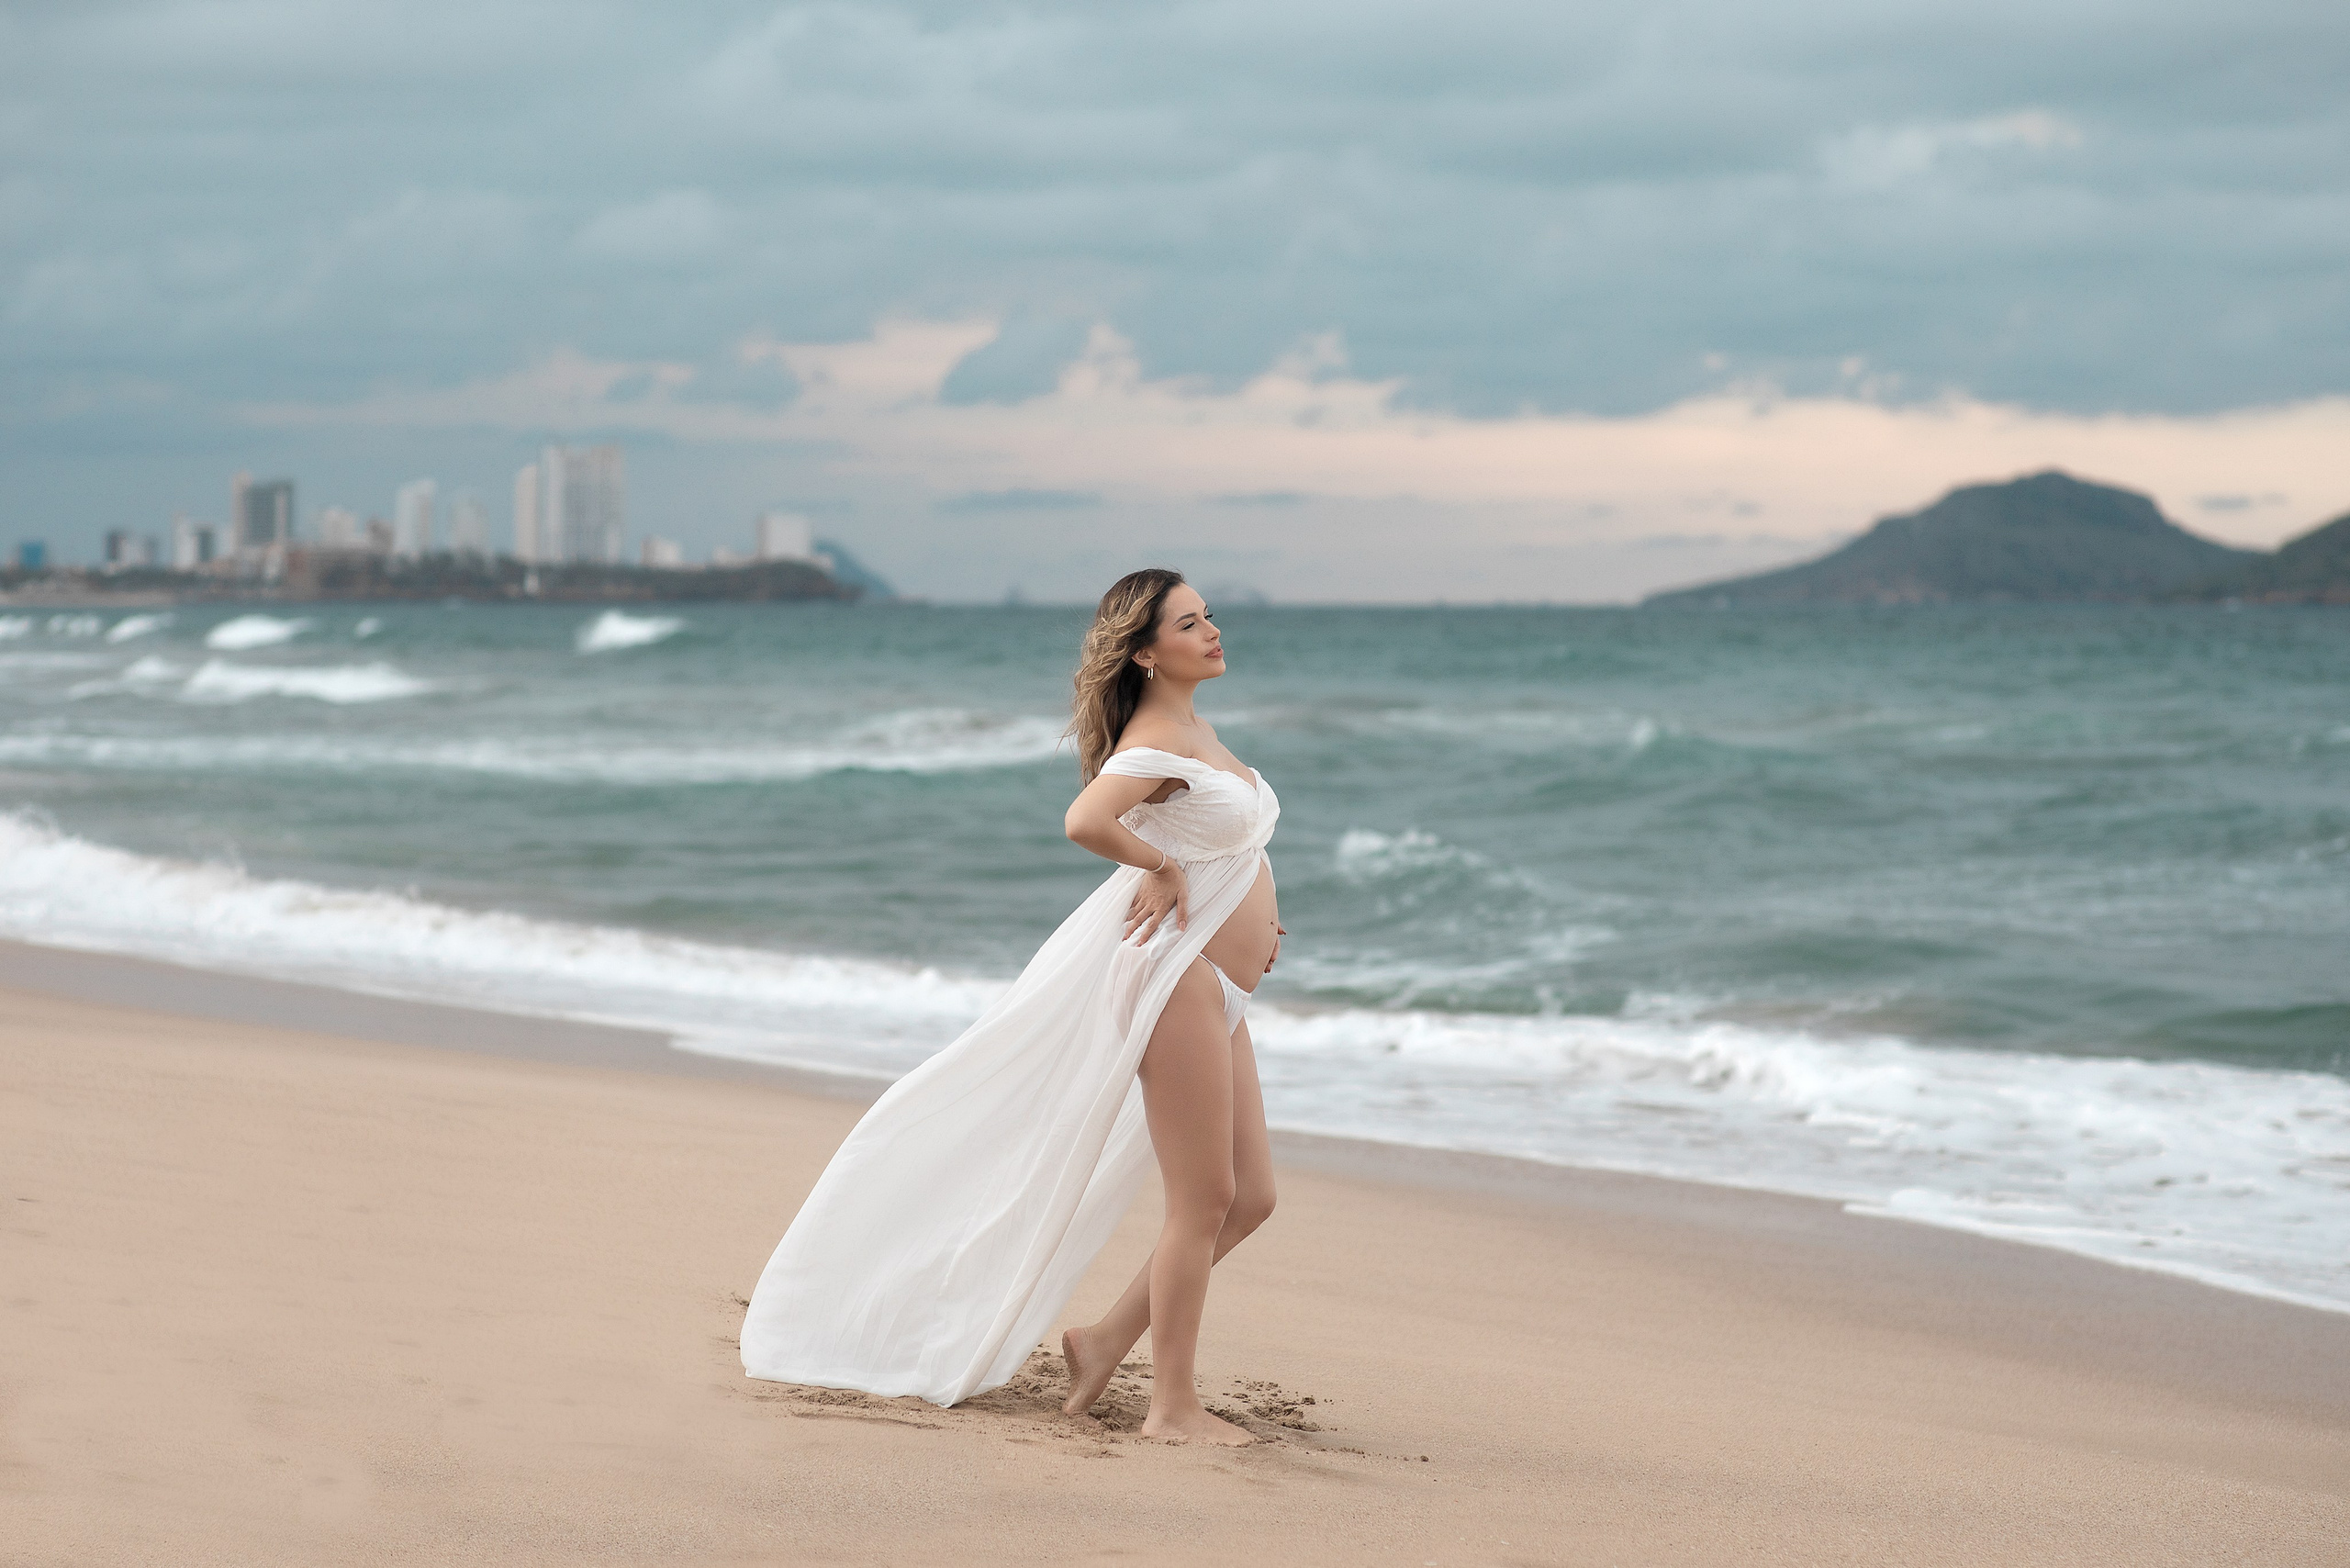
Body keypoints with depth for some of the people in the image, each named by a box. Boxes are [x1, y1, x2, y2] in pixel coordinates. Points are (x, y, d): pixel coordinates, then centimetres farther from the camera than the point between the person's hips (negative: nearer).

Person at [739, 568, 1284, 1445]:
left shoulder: (1195, 729, 15)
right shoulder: (1157, 738, -15)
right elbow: (1086, 820, -34)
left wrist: (1251, 915, 11)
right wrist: (1164, 868, -17)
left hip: (1216, 991, 9)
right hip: (1176, 974, -9)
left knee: (1249, 1198, 10)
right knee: (1204, 1200, -5)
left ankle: (1107, 1341, 18)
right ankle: (1173, 1408, 4)